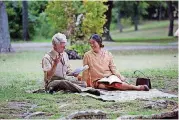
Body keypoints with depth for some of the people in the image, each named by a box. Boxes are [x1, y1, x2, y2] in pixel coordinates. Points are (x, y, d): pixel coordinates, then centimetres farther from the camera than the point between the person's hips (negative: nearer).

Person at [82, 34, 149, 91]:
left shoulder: (108, 54, 8)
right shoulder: (87, 55, 2)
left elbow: (112, 68, 7)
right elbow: (85, 71, 6)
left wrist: (120, 76, -6)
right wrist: (86, 84, 4)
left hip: (110, 76, 2)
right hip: (98, 80, -2)